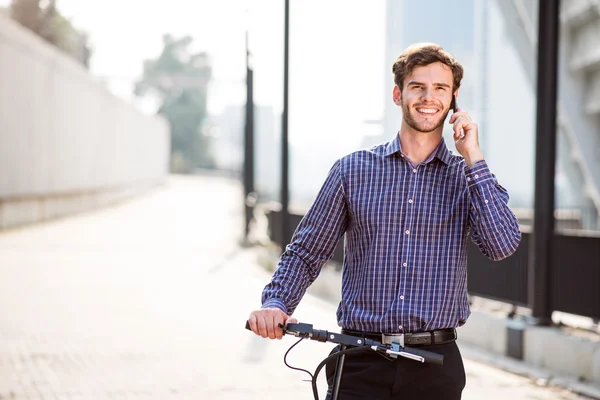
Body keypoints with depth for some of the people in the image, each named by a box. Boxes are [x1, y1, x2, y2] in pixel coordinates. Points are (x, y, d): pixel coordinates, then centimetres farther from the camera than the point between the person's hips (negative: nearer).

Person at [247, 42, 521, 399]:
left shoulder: (469, 176, 5)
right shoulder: (353, 170, 6)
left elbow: (503, 245, -12)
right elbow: (306, 252, 8)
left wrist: (472, 157, -11)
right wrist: (276, 303, -10)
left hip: (435, 365, 0)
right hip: (361, 363, 0)